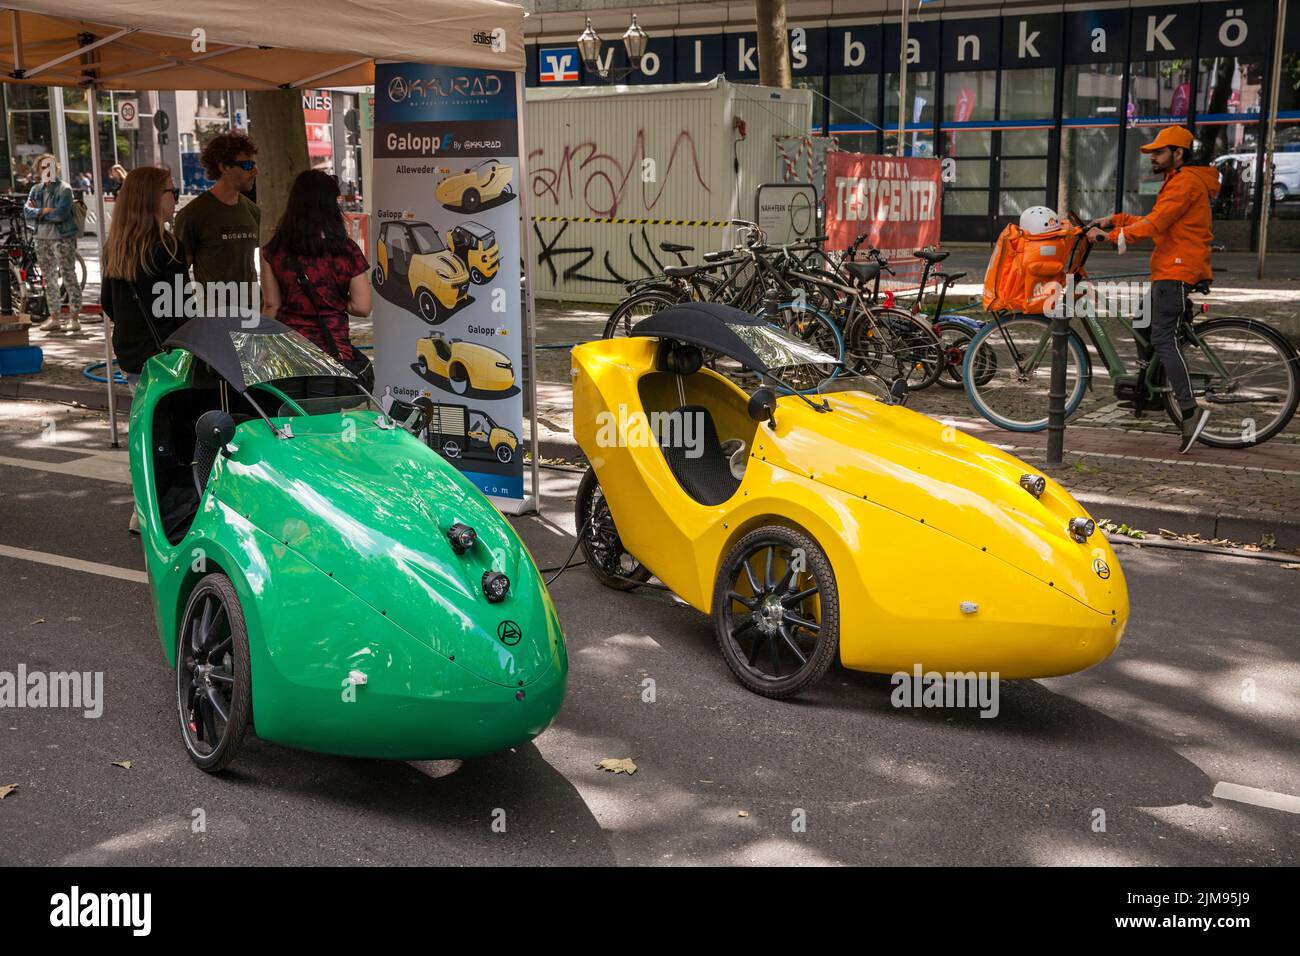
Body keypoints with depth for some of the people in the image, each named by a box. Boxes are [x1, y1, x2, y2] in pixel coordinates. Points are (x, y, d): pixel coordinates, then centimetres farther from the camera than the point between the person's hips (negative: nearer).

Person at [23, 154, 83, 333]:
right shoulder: (36, 189, 12)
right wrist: (44, 211, -15)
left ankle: (74, 318, -2)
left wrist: (38, 212, -7)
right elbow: (27, 211, 0)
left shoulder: (64, 189, -7)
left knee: (69, 278, -5)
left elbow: (60, 214, -18)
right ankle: (54, 318, 18)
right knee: (49, 279, 10)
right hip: (42, 239, 7)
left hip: (62, 239, -6)